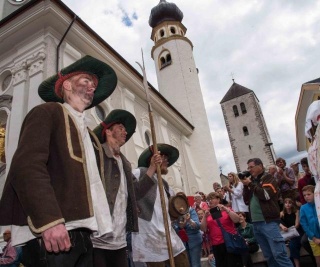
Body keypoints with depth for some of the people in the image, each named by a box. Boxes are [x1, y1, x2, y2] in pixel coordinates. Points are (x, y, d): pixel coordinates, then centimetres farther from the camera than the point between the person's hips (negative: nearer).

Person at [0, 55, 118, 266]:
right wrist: (49, 220, -24)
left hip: (81, 233, 7)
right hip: (50, 231, -7)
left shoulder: (87, 133, 22)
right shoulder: (47, 112, 1)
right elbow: (27, 166, -14)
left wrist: (97, 225, 10)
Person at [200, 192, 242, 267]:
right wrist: (205, 217, -10)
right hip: (216, 246, 3)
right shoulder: (208, 214, 7)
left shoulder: (227, 210, 3)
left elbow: (237, 220, -10)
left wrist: (226, 209, -15)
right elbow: (203, 229, 2)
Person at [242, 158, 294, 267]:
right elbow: (246, 201, 14)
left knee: (278, 253, -8)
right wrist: (246, 186, 1)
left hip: (268, 222, -6)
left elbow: (265, 195, -17)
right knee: (269, 256, 12)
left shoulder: (268, 178, -1)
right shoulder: (252, 181, 16)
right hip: (256, 223, 6)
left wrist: (250, 184, -10)